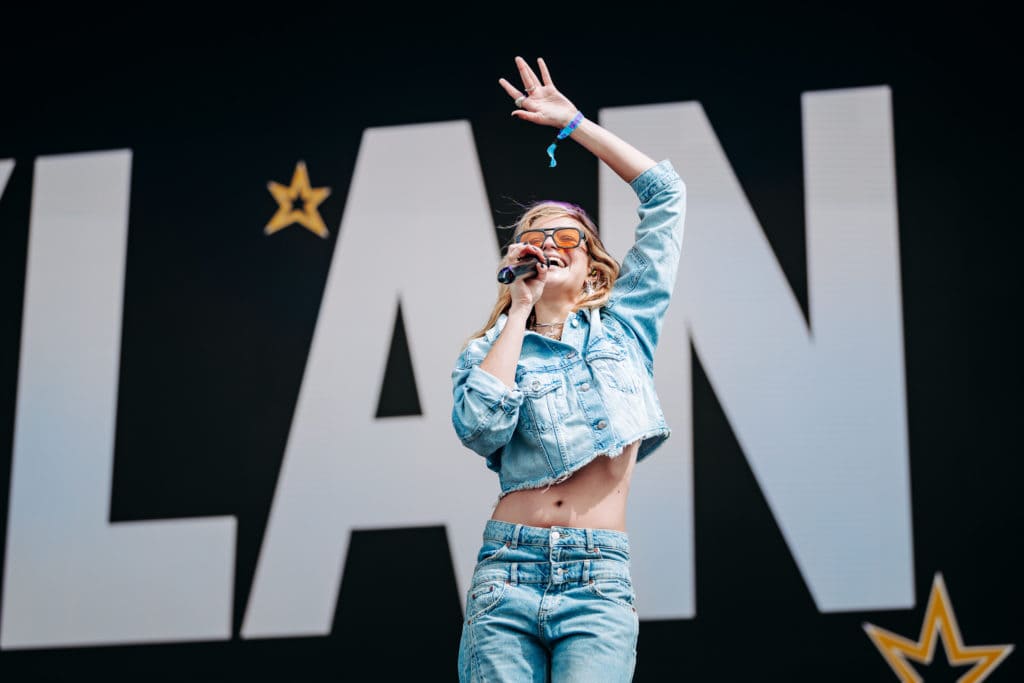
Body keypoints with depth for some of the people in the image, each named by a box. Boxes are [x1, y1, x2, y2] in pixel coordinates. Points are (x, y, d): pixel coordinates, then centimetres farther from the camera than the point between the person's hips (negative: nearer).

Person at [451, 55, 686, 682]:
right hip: (506, 574, 1)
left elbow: (666, 194, 12)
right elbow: (478, 424, -9)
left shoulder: (623, 324, 15)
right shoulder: (490, 350, 14)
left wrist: (573, 122, 13)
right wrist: (521, 311, 0)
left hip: (599, 582, -1)